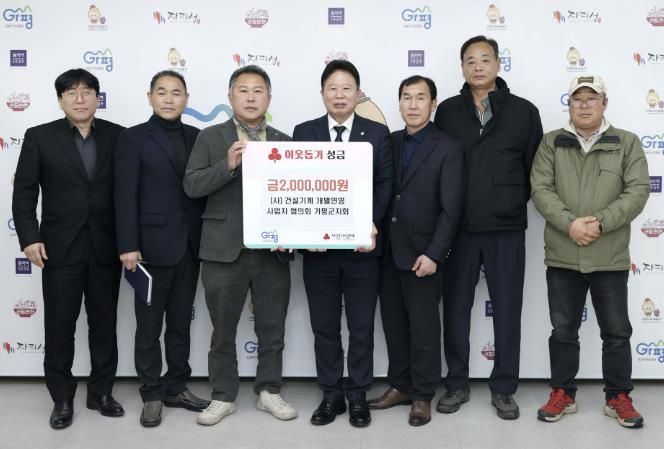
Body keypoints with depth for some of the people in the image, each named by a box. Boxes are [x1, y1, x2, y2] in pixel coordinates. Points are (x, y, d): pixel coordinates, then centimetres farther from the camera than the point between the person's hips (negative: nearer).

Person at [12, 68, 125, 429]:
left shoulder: (118, 136, 2)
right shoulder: (40, 137, 0)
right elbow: (23, 193, -1)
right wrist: (29, 238, -9)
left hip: (105, 248, 1)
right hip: (59, 248, -1)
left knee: (104, 324, 10)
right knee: (59, 326, 6)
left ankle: (101, 393, 25)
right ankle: (62, 398, 21)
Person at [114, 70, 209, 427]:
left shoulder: (197, 137, 9)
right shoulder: (134, 138, -2)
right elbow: (125, 195, -8)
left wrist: (206, 238, 1)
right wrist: (128, 245, -15)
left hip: (189, 245, 4)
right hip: (152, 245, -4)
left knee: (181, 322, 13)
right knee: (149, 326, 6)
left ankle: (176, 387, 26)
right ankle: (152, 394, 18)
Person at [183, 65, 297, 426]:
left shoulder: (284, 142, 9)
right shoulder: (210, 138, 4)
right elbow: (192, 186, -6)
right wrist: (228, 165, -20)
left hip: (273, 250, 2)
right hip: (225, 249, -1)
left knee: (272, 328, 10)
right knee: (223, 329, 9)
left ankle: (269, 391, 26)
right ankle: (223, 396, 23)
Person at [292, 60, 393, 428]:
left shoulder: (377, 133, 5)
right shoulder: (304, 132, 7)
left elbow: (385, 184, 0)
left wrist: (372, 224, -15)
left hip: (361, 244, -1)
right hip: (317, 245, 1)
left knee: (361, 326, 8)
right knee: (324, 326, 9)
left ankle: (358, 395, 21)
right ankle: (331, 394, 23)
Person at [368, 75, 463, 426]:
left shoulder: (448, 148, -6)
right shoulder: (389, 142, 9)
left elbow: (451, 208, -10)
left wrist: (434, 254, -16)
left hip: (422, 253, -5)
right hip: (388, 251, 5)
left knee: (423, 327, 5)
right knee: (394, 323, 12)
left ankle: (423, 395, 19)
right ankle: (400, 386, 27)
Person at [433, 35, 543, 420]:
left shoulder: (524, 111, 2)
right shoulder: (448, 111, 5)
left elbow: (536, 168, 6)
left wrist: (514, 202, 3)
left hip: (507, 228, 0)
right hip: (458, 228, 1)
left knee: (508, 310, 6)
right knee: (455, 308, 7)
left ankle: (504, 388, 21)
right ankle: (457, 384, 22)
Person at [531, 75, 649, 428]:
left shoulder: (627, 143, 3)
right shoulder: (551, 143, 5)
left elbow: (637, 191, -6)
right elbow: (540, 189, -4)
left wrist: (601, 223, -18)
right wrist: (570, 224, -18)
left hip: (610, 258, 0)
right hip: (562, 256, 1)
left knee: (617, 331, 8)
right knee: (563, 330, 9)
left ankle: (618, 397, 24)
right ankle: (563, 394, 23)